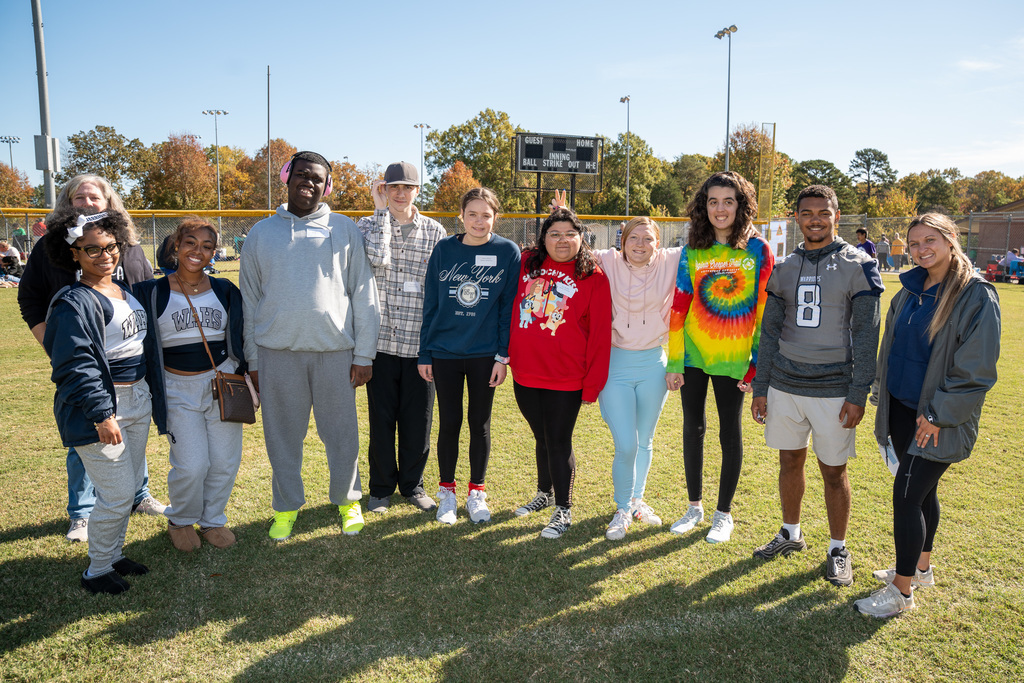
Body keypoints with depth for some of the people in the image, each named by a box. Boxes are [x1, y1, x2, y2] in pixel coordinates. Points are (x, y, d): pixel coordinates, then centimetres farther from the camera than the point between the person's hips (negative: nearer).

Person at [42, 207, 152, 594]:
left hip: (137, 400, 9)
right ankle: (96, 571, 17)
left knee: (130, 487, 17)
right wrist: (102, 414, -25)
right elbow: (76, 364, -21)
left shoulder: (126, 291, 11)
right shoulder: (75, 302, -16)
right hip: (99, 406, -8)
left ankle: (114, 554, 35)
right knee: (117, 494, -3)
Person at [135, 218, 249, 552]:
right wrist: (151, 391, -2)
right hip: (178, 389, -2)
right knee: (191, 465, -9)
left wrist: (246, 377, 9)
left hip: (222, 383, 2)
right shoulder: (152, 293, 0)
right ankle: (180, 520, 20)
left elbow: (240, 338, 14)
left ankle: (212, 519, 26)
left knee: (225, 461, 1)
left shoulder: (225, 291, 7)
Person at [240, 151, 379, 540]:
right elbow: (249, 300, 11)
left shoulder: (344, 230, 5)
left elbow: (364, 294, 3)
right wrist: (252, 360, 8)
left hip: (335, 351, -1)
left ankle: (347, 500, 28)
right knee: (283, 435, 10)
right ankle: (287, 507, 28)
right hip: (277, 352, 1)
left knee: (342, 433, 7)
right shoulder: (261, 234, 9)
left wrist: (364, 354, -2)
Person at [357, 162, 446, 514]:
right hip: (380, 339, 0)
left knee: (418, 419, 8)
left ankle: (412, 484, 27)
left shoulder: (435, 232, 5)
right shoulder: (369, 225, 4)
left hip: (420, 342, 1)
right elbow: (378, 258, -19)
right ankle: (382, 487, 25)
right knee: (381, 418, 8)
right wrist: (381, 210, -10)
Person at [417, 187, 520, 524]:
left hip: (485, 353, -1)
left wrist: (503, 355, -6)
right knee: (449, 423, 9)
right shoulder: (444, 250, 1)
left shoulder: (508, 252, -3)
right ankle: (447, 493, 25)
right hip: (445, 352, 1)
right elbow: (430, 304, 4)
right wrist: (424, 353, 3)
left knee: (480, 424, 10)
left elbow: (509, 307, -2)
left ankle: (477, 493, 25)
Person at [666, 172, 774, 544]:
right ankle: (695, 506, 29)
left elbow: (766, 310, -4)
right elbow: (678, 310, 1)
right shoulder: (692, 253, 1)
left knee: (730, 433, 6)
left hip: (734, 358, -2)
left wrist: (759, 362, -8)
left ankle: (724, 513, 23)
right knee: (693, 429, 11)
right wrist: (674, 363, -2)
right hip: (694, 356, 2)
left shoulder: (757, 250, -5)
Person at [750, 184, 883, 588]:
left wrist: (858, 394, -12)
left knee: (834, 472, 6)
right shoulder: (784, 269, 8)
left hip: (833, 389, -3)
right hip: (784, 386, 4)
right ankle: (791, 534, 34)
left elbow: (866, 334, -6)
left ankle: (838, 550, 24)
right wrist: (760, 388, 6)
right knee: (790, 462, 14)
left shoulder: (858, 266, -4)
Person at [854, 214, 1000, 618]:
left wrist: (939, 416, -15)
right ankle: (920, 568, 35)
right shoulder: (910, 290, 7)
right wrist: (882, 395, 12)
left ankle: (902, 590, 8)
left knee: (906, 495, -6)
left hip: (938, 419, -6)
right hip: (902, 409, 7)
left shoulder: (977, 295, -14)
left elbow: (976, 369, -16)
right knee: (921, 490, 19)